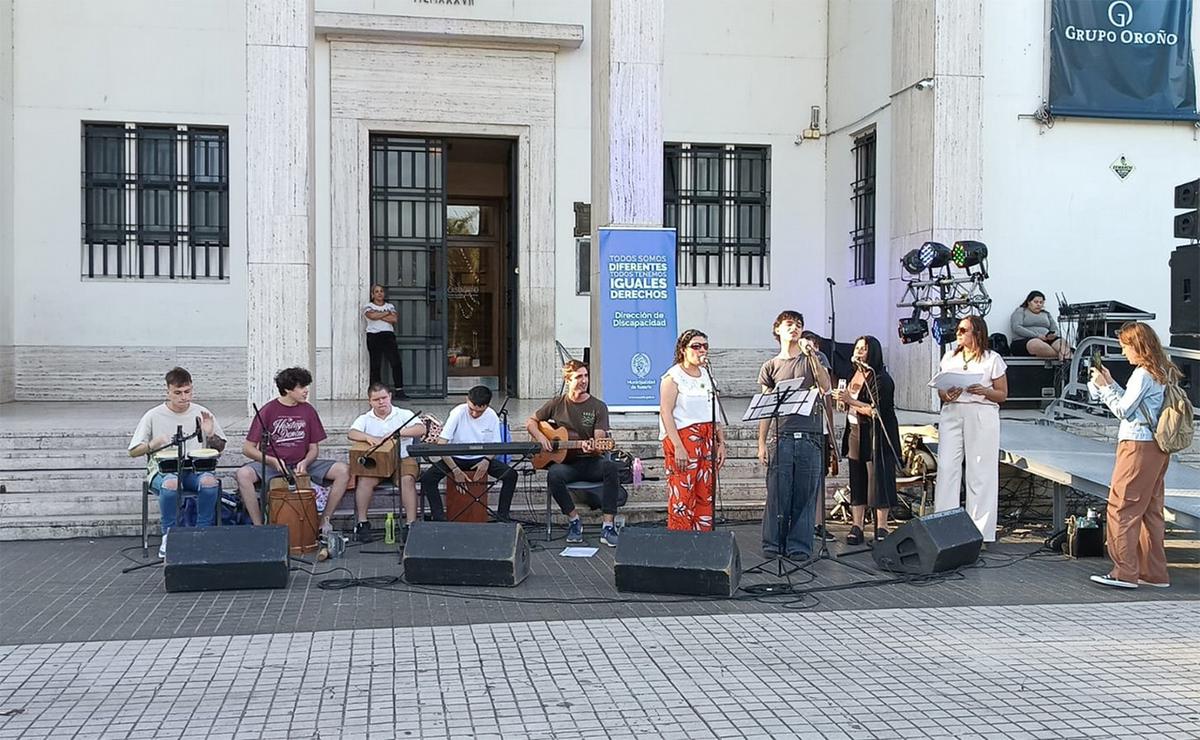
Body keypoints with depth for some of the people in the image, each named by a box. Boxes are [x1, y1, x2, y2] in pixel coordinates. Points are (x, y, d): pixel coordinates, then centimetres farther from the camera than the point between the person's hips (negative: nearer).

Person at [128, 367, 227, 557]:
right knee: (170, 483, -37)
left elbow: (219, 448, 13)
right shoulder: (154, 416, 0)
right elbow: (133, 451, 3)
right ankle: (169, 535, -16)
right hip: (164, 470, -1)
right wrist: (153, 444, -17)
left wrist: (210, 435, -9)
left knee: (209, 481, -33)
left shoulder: (201, 413, 6)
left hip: (196, 470, 1)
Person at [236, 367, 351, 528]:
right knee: (243, 474, -34)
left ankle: (324, 520, -7)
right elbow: (248, 448, -6)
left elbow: (314, 448, 9)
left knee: (344, 471, -19)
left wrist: (305, 462, -14)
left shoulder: (308, 411, 4)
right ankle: (259, 525, -21)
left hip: (303, 464, 3)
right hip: (271, 465, -3)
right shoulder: (268, 411, -6)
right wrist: (273, 461, -20)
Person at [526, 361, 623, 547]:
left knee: (611, 467, -34)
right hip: (566, 462, 1)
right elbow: (530, 422, 18)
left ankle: (608, 526, -30)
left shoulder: (598, 407, 3)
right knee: (553, 474, -34)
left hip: (591, 462, 0)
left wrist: (592, 447, -32)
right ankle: (574, 520, -12)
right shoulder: (556, 404, 8)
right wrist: (540, 437, -3)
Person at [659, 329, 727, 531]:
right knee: (682, 496, -9)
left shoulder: (707, 375, 17)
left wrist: (721, 443, 11)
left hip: (707, 439, 7)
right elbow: (666, 413, -11)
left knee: (706, 496, 4)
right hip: (683, 436, -6)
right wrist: (678, 447, -19)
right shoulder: (673, 376, -4)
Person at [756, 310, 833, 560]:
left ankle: (799, 546, 9)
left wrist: (811, 355, -14)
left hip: (810, 437, 0)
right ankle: (773, 545, 10)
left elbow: (825, 386, -8)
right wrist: (761, 443, 4)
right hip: (782, 437, 1)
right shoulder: (771, 366, 12)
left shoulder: (815, 358, 10)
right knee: (777, 492, 0)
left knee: (805, 494, 1)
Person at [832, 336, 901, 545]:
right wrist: (842, 400, 9)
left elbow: (876, 411, -20)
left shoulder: (881, 379, -11)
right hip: (855, 433, 8)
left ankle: (881, 528, 3)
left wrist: (850, 400, -22)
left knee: (878, 479, -4)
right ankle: (856, 526, 12)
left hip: (875, 436, -8)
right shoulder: (854, 376, 14)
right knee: (857, 481, 8)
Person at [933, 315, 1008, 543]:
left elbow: (1002, 395, 3)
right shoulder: (950, 358, 17)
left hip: (982, 415, -4)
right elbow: (940, 390, 16)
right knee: (946, 467, -4)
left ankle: (979, 531, 4)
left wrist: (984, 391, -16)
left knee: (980, 472, -2)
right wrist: (947, 395, -7)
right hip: (952, 414, 4)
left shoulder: (992, 359, 4)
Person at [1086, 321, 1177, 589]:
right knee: (1151, 510, 12)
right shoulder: (1162, 373, 15)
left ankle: (1125, 573, -7)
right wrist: (1111, 383, 17)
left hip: (1138, 446, -10)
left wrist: (1103, 387, -2)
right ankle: (1154, 573, 17)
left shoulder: (1143, 374, -14)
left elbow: (1123, 410, -11)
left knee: (1121, 508, -6)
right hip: (1157, 448, 10)